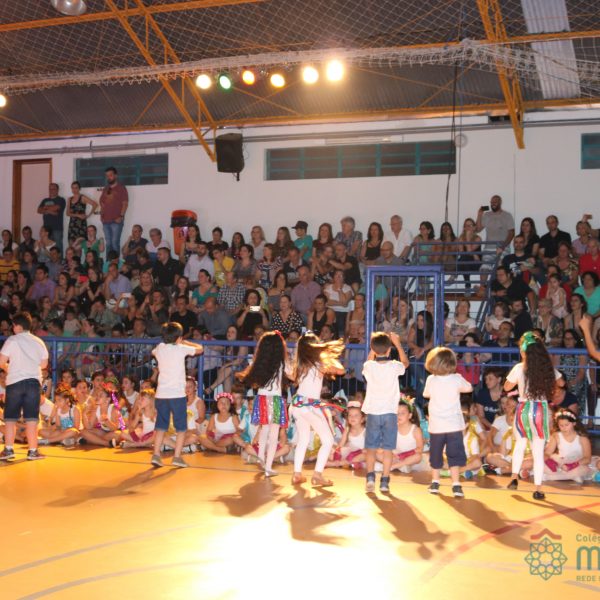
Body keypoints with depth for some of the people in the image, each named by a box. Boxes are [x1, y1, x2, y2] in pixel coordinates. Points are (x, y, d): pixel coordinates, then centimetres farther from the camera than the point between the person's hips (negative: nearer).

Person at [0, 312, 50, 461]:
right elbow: (44, 364, 10)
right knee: (31, 417, 3)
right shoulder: (39, 342, 8)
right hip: (34, 381, 2)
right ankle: (32, 451, 1)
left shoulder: (12, 340, -2)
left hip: (15, 381, -2)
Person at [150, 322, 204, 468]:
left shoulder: (160, 348, 6)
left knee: (161, 426, 12)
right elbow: (200, 349, 6)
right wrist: (185, 342, 18)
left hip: (161, 394, 4)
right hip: (177, 394, -4)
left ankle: (156, 455, 4)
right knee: (181, 427, 5)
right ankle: (177, 457, 1)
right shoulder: (181, 348, -6)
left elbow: (153, 353, 31)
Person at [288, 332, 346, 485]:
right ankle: (317, 474, -6)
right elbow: (341, 370, -7)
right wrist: (332, 359, 8)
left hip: (298, 403, 6)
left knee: (303, 440, 19)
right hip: (311, 406, -6)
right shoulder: (320, 363, -11)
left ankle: (297, 474, 15)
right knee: (328, 441, 4)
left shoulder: (299, 364, 5)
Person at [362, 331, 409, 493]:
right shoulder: (394, 366, -7)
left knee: (371, 448, 7)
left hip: (373, 412, 0)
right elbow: (405, 363, 17)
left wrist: (373, 348, 17)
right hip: (390, 412, 0)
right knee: (388, 449, 5)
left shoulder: (369, 366, -5)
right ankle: (384, 481, 4)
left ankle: (370, 477, -7)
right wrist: (398, 343, 18)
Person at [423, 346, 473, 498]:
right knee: (454, 455, 1)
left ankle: (435, 483, 27)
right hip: (454, 425, -1)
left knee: (435, 455, 16)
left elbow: (426, 394, 12)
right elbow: (469, 388, 10)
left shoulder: (431, 380, -5)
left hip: (436, 426, 1)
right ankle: (456, 485, -7)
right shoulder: (457, 379, -8)